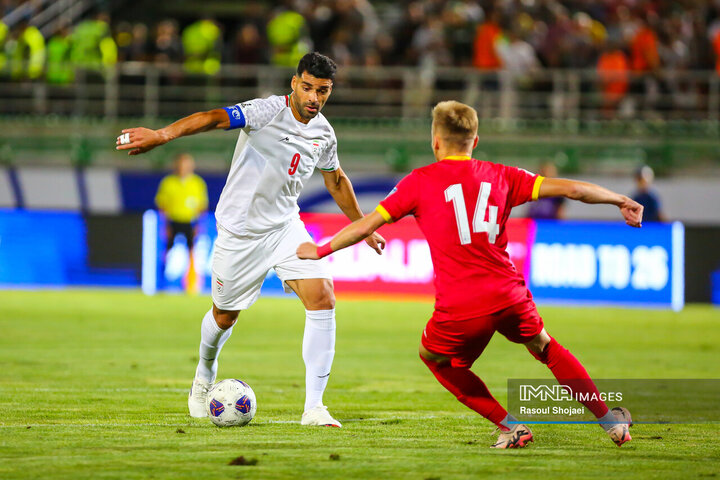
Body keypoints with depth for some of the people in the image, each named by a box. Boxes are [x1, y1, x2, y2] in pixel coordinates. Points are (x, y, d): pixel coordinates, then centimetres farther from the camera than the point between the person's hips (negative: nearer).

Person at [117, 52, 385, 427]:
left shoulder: (323, 134, 1)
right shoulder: (269, 111, -20)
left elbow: (336, 181, 21)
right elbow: (216, 118, -36)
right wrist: (162, 135, -52)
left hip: (285, 227, 5)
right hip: (240, 231, -5)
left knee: (322, 301, -15)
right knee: (224, 317, 11)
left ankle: (313, 408, -12)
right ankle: (204, 375, 47)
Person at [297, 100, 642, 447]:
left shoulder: (419, 182, 5)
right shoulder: (500, 176, 11)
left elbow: (364, 226, 6)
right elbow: (572, 189, 12)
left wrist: (320, 251, 21)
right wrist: (621, 201, 27)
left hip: (459, 309, -3)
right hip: (509, 298, 3)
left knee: (433, 357, 26)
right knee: (545, 348, 29)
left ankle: (510, 426, 17)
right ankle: (611, 421, 29)